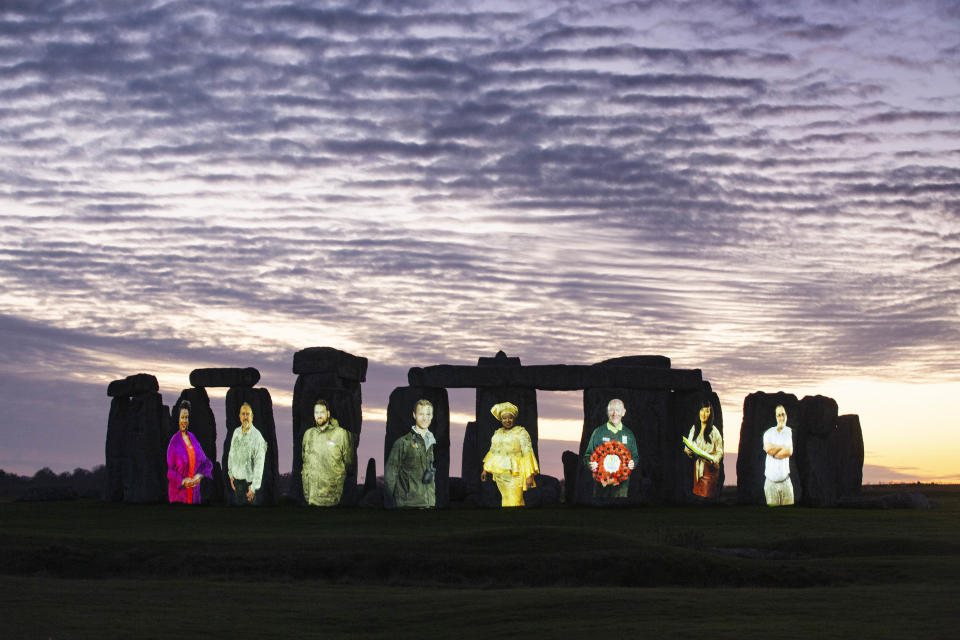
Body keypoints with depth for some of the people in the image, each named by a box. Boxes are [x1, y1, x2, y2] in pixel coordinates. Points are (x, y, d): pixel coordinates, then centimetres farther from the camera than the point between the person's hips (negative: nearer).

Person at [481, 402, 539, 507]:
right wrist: (485, 470, 19)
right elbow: (492, 452, 22)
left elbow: (527, 453, -9)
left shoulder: (521, 432, -4)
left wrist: (530, 475, -16)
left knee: (514, 502, -12)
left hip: (514, 473, -6)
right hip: (499, 473, 6)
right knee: (505, 498, 6)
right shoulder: (497, 433, 15)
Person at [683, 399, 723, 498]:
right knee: (697, 494, 1)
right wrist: (688, 451, -7)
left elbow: (720, 452, -1)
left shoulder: (714, 431, -5)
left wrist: (712, 460, -19)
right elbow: (688, 446, 16)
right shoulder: (694, 429, 8)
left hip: (710, 467, -4)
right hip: (697, 467, 4)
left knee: (707, 496, -8)